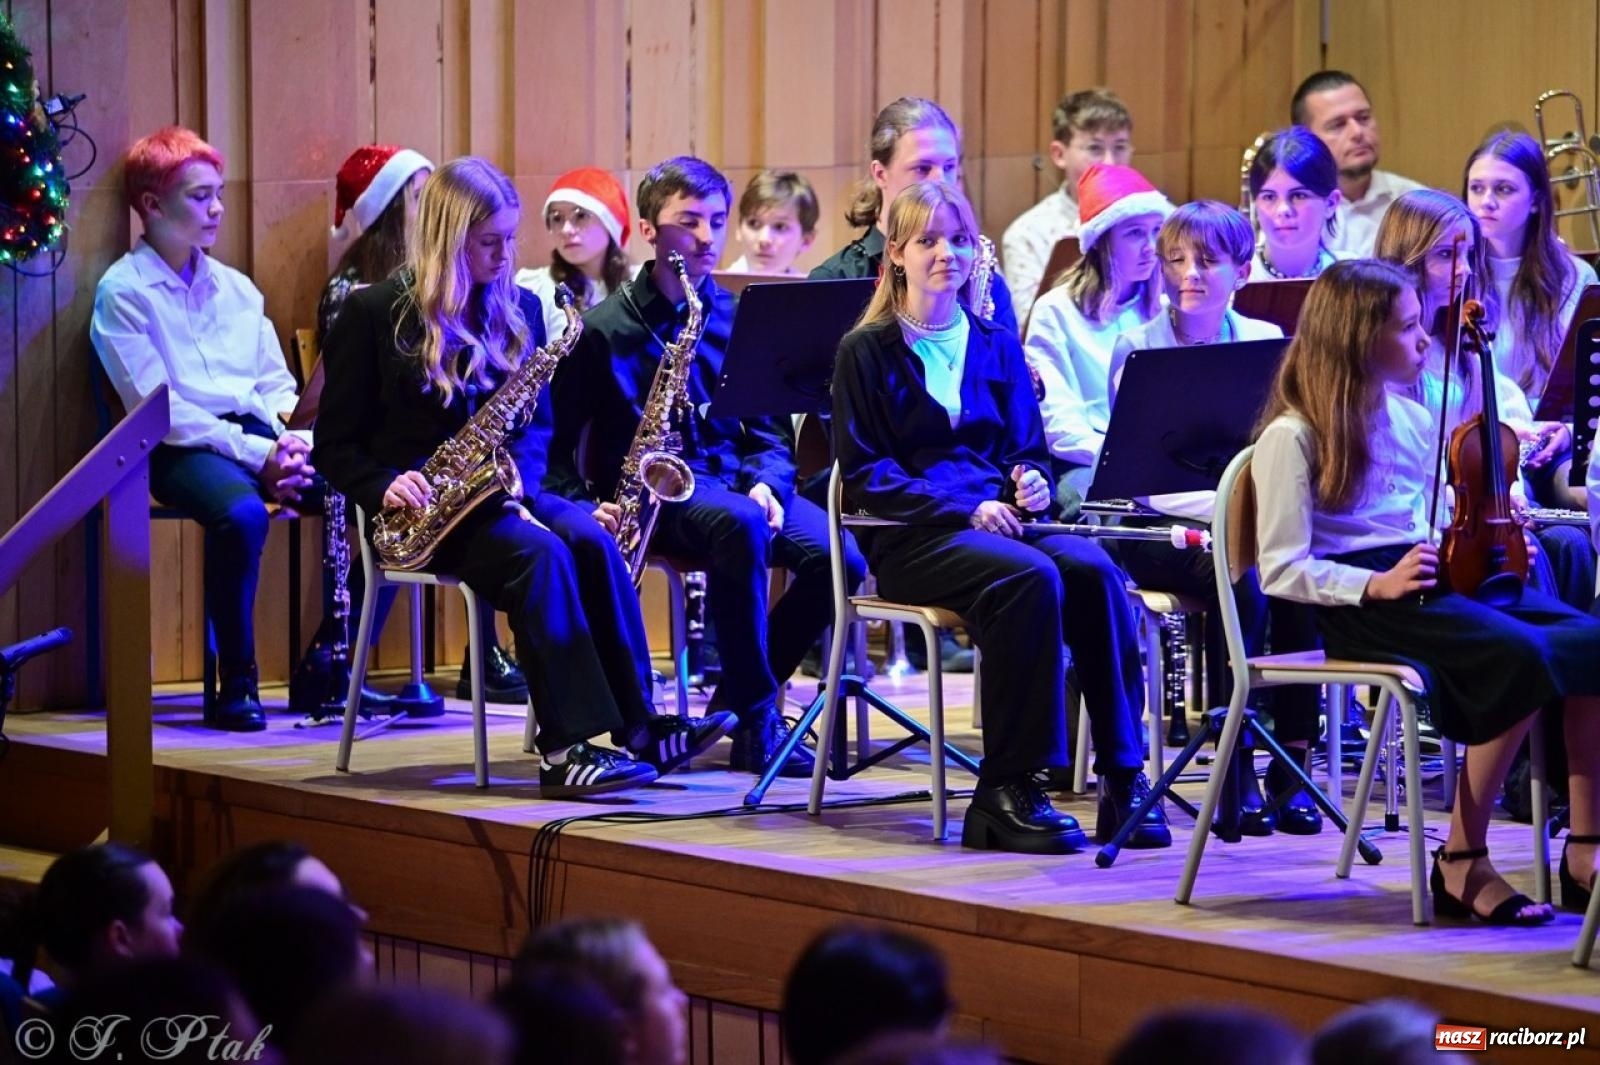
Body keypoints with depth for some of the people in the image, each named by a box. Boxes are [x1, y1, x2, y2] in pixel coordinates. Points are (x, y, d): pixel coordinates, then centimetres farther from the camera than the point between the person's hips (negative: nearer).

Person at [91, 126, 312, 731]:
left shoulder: (234, 288, 21)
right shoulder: (123, 292, 0)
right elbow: (159, 408, -10)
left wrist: (290, 444, -4)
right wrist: (255, 453, -17)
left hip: (261, 437, 6)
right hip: (183, 450, -6)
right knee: (242, 513, -39)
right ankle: (235, 686, -25)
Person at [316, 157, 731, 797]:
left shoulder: (520, 310, 13)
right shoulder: (375, 314, -2)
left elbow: (537, 423, 15)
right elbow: (337, 442, -2)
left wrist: (519, 471, -7)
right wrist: (385, 486, -22)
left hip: (501, 489, 5)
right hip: (424, 505, -5)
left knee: (590, 540, -27)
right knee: (537, 553, -33)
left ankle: (637, 727, -31)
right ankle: (569, 743, -40)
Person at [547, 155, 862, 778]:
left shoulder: (739, 318, 14)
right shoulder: (602, 330, 2)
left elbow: (769, 427, 14)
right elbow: (560, 442, 2)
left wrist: (766, 481, -8)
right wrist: (585, 506, -16)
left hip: (734, 484, 5)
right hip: (654, 495, -5)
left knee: (837, 557, -23)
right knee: (738, 524, -39)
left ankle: (738, 697, -2)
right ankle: (756, 723, -29)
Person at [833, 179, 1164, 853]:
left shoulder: (997, 346, 21)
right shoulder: (868, 351, 6)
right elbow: (864, 471, -4)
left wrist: (1031, 482, -7)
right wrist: (966, 509, -16)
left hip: (1002, 518, 4)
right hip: (913, 538, -4)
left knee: (1093, 568, -29)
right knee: (1029, 576, -35)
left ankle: (1124, 777, -30)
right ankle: (1007, 789, -31)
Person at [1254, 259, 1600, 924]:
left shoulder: (1412, 419, 19)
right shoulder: (1292, 438, -5)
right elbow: (1281, 570, -9)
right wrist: (1378, 585, -22)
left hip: (1432, 584, 7)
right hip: (1360, 609, -7)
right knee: (1522, 656, -33)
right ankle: (1461, 864, -24)